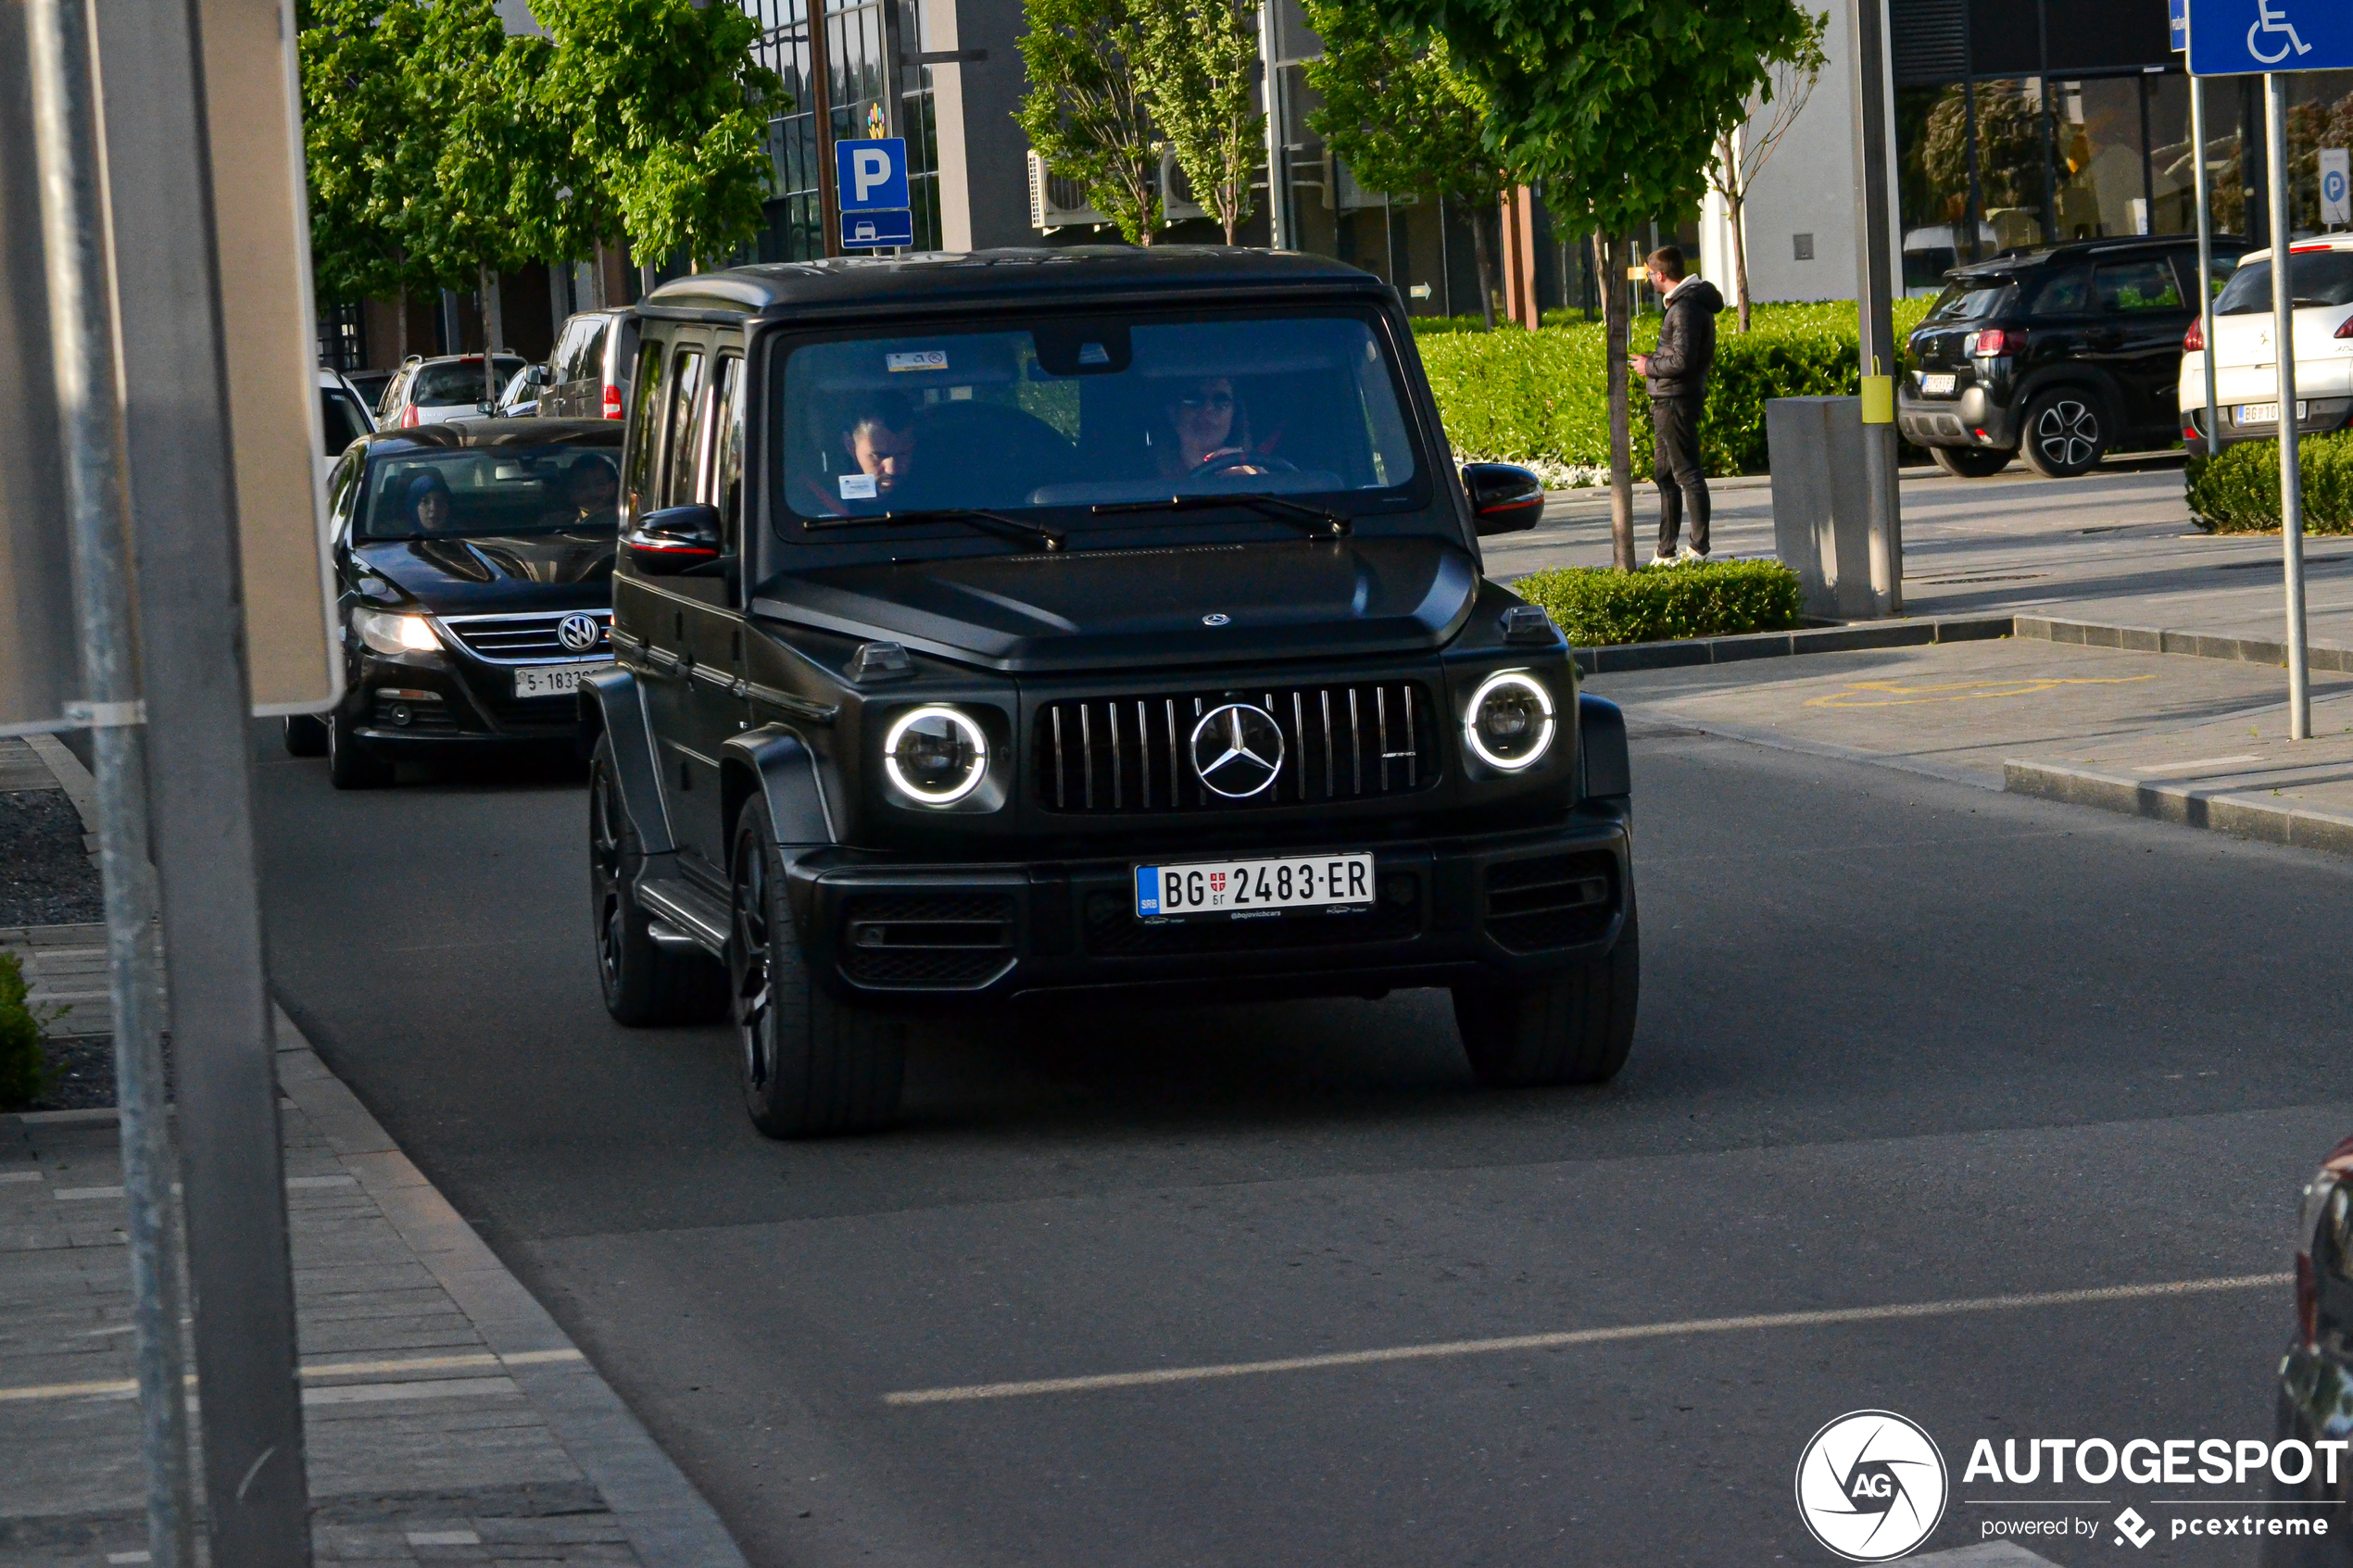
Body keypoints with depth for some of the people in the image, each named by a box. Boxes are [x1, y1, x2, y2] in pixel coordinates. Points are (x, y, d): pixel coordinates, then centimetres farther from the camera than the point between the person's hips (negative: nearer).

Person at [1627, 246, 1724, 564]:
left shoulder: (1685, 308, -18)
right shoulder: (1688, 302, 16)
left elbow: (1682, 361, -23)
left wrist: (1650, 367, -9)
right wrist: (1654, 360, 13)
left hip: (1675, 402, -11)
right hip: (1669, 400, 11)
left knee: (1687, 474, -6)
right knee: (1666, 475, 14)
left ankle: (1699, 548, -4)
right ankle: (1666, 551, 19)